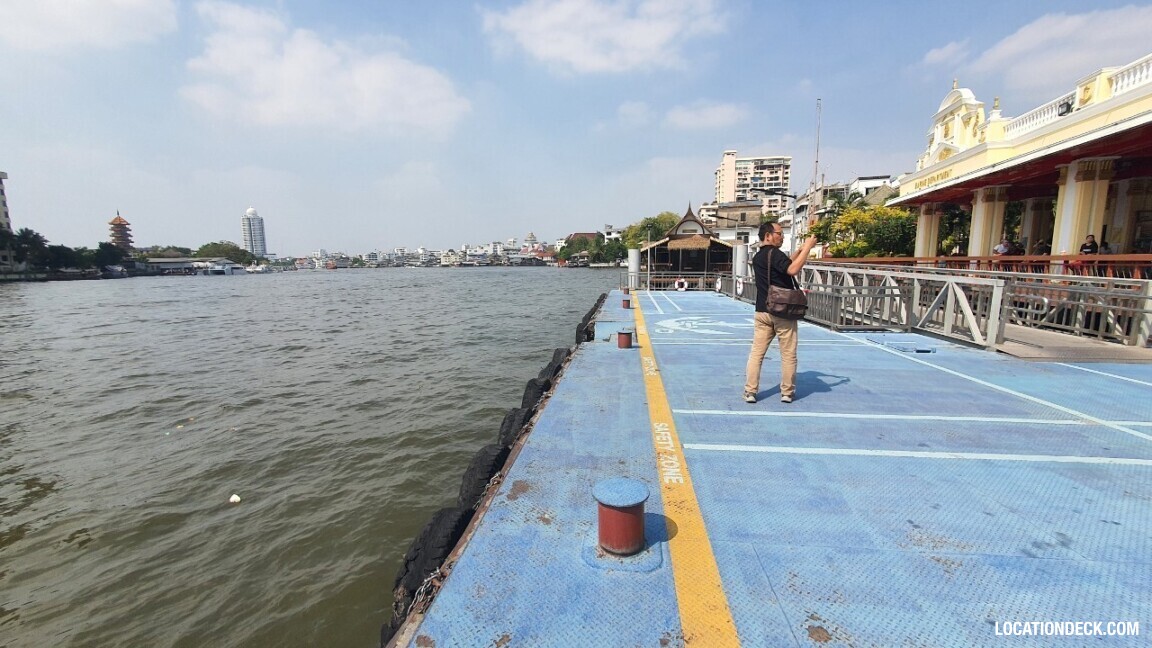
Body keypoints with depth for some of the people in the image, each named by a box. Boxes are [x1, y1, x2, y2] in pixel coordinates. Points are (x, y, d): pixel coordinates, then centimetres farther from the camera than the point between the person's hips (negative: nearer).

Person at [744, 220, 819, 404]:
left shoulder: (757, 257, 13)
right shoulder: (774, 253, -12)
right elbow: (792, 269, -26)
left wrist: (800, 250, 17)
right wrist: (807, 247, -17)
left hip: (762, 311, 7)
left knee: (756, 352, 5)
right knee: (788, 355, 6)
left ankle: (750, 392, 4)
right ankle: (787, 392, 15)